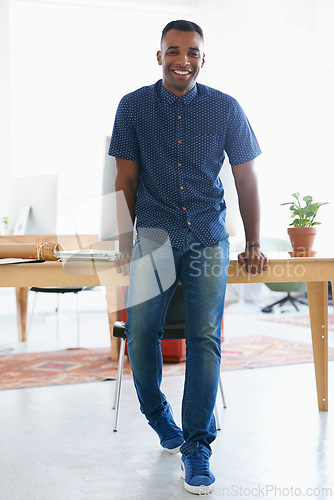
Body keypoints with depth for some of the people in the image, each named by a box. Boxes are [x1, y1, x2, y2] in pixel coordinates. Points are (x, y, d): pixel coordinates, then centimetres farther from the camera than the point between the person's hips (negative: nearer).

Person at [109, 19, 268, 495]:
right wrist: (124, 242, 5)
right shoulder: (133, 107, 4)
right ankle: (157, 414, 23)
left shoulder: (226, 109, 3)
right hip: (153, 234, 1)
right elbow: (126, 179, 6)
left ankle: (197, 445, 4)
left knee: (205, 336, -7)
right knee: (141, 331, -7)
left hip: (208, 236, 0)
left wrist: (254, 243, 7)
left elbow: (246, 178, 7)